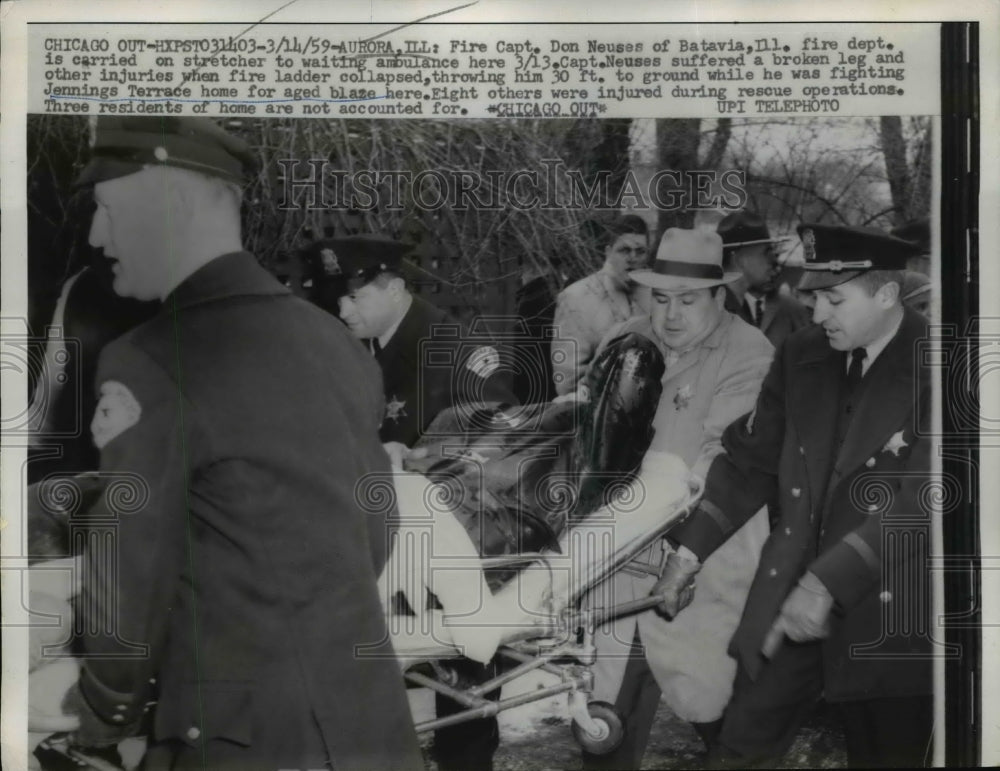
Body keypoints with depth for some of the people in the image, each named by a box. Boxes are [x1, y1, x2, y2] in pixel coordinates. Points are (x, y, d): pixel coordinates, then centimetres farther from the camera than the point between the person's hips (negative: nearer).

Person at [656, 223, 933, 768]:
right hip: (788, 595, 4)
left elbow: (924, 500, -21)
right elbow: (751, 459, 10)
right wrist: (692, 548, 2)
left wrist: (830, 582, -27)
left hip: (889, 612, -4)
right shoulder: (801, 356, 3)